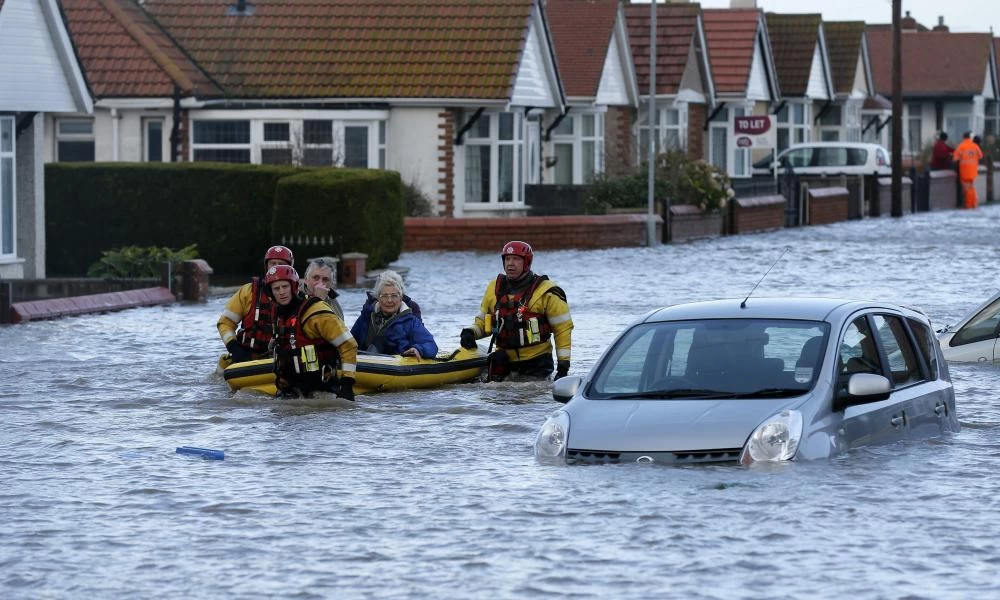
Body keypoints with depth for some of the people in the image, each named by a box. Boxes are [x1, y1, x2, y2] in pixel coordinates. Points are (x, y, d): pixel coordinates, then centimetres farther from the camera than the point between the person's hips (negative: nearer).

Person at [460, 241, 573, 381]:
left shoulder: (546, 292, -6)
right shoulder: (494, 289, 8)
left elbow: (563, 328, -3)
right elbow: (482, 321, 21)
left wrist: (563, 365, -7)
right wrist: (471, 333, -2)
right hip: (504, 362, 4)